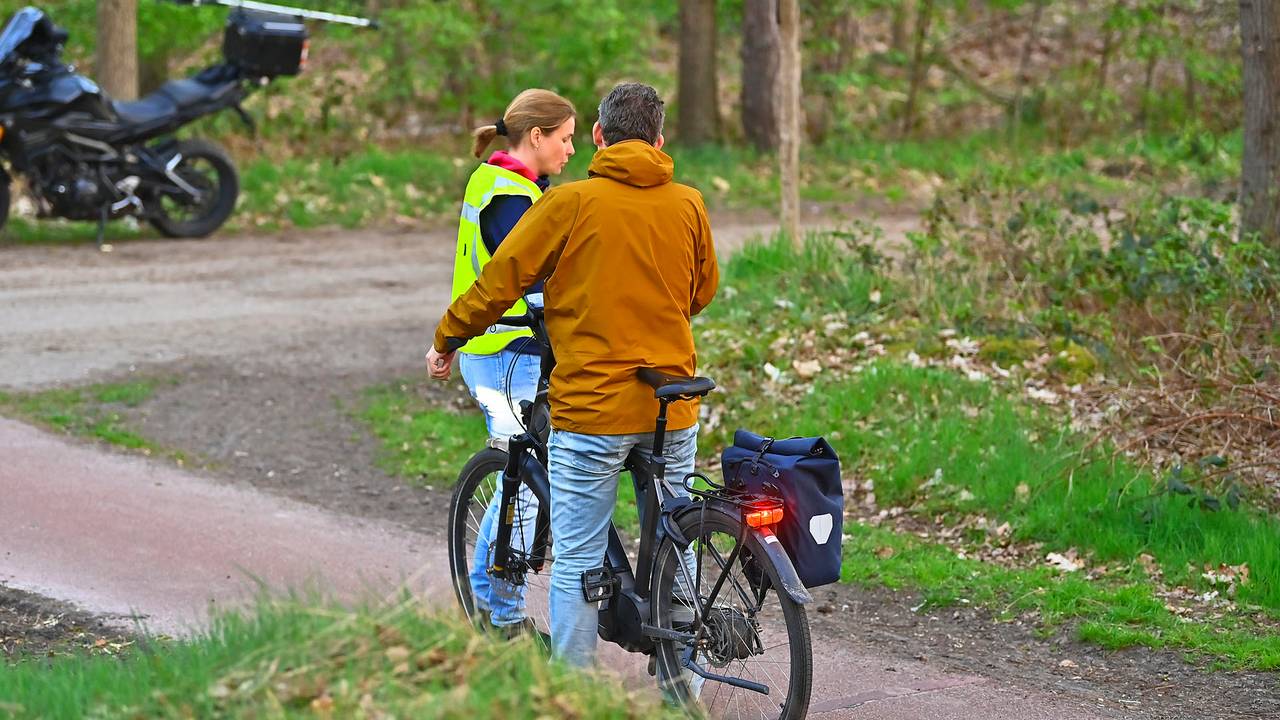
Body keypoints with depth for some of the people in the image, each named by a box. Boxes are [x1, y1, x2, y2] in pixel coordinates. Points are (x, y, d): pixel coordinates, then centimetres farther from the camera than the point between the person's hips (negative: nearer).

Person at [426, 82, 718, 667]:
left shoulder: (571, 203, -8)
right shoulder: (688, 206, 4)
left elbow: (501, 280, -5)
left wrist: (446, 340, 10)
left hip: (592, 405, -4)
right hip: (674, 411, 4)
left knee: (577, 563, 1)